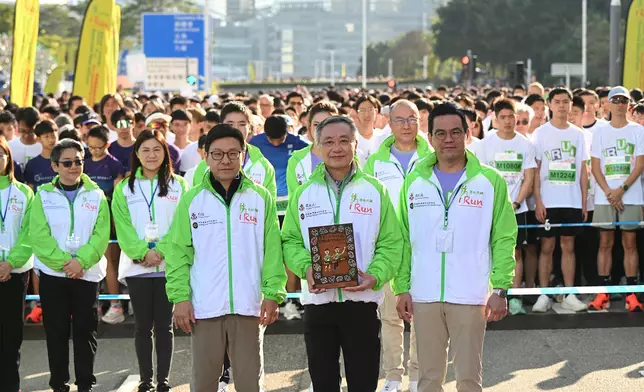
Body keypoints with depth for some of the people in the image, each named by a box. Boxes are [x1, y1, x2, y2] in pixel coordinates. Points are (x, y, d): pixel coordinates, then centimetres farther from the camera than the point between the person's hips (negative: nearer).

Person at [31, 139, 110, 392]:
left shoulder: (96, 195, 4)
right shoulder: (43, 196, 2)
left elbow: (101, 235, -4)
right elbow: (40, 236, -7)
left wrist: (81, 260, -17)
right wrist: (63, 262, -17)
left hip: (87, 274, 0)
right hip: (52, 274, 0)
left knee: (86, 331, 3)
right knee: (56, 331, 3)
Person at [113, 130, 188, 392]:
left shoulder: (178, 185, 6)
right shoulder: (124, 188, 7)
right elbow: (124, 228, -2)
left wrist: (160, 251, -15)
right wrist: (143, 252, -15)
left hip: (169, 266, -1)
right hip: (136, 266, 1)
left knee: (164, 325, 3)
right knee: (143, 325, 4)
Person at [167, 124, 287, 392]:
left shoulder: (261, 198, 4)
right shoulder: (191, 200, 4)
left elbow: (272, 250, 2)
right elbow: (180, 252, 2)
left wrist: (273, 294, -6)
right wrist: (180, 297, -6)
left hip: (249, 306, 0)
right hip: (204, 307, 0)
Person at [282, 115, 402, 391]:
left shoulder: (375, 190, 2)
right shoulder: (304, 193, 7)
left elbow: (391, 243, 0)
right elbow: (290, 240, 5)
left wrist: (375, 276, -17)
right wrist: (306, 268, -15)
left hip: (362, 300, -1)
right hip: (318, 301, 1)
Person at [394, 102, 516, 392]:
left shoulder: (490, 181, 1)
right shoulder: (414, 181, 7)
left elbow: (504, 239, 0)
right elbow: (404, 239, 9)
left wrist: (500, 289, -7)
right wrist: (402, 288, 3)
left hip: (471, 296, -2)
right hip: (424, 295, 2)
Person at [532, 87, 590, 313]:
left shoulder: (577, 134, 9)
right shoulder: (541, 133, 1)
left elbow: (583, 170, 10)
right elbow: (535, 170, -2)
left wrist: (584, 202, 5)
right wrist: (538, 201, -9)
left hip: (572, 201, 2)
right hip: (548, 201, -2)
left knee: (568, 246, 6)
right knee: (547, 247, 0)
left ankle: (570, 295, 8)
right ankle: (544, 295, 4)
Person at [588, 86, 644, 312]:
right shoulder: (600, 132, 8)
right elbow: (595, 167, 4)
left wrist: (621, 189, -12)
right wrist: (608, 192, -9)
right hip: (604, 197, 1)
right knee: (605, 243, 2)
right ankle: (603, 293, 5)